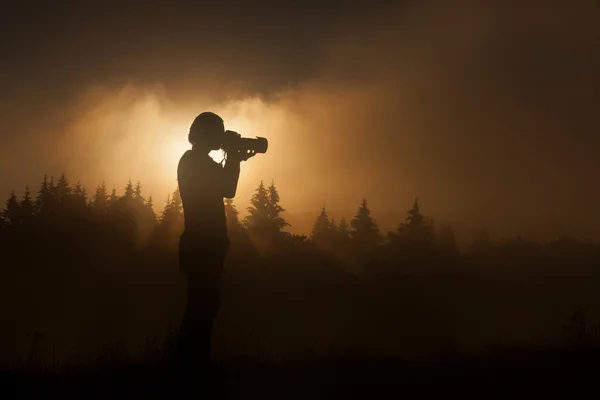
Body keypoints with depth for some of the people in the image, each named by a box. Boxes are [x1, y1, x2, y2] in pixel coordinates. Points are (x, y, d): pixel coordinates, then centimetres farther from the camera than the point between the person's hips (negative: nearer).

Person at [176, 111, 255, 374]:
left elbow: (225, 189, 19)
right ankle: (195, 361, -5)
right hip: (202, 245, -10)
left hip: (204, 245, 10)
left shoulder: (198, 161, 18)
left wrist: (235, 160, 11)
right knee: (202, 306, -8)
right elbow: (228, 190, -17)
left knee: (202, 305, 11)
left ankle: (192, 361, 16)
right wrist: (234, 159, -6)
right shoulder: (195, 162, -11)